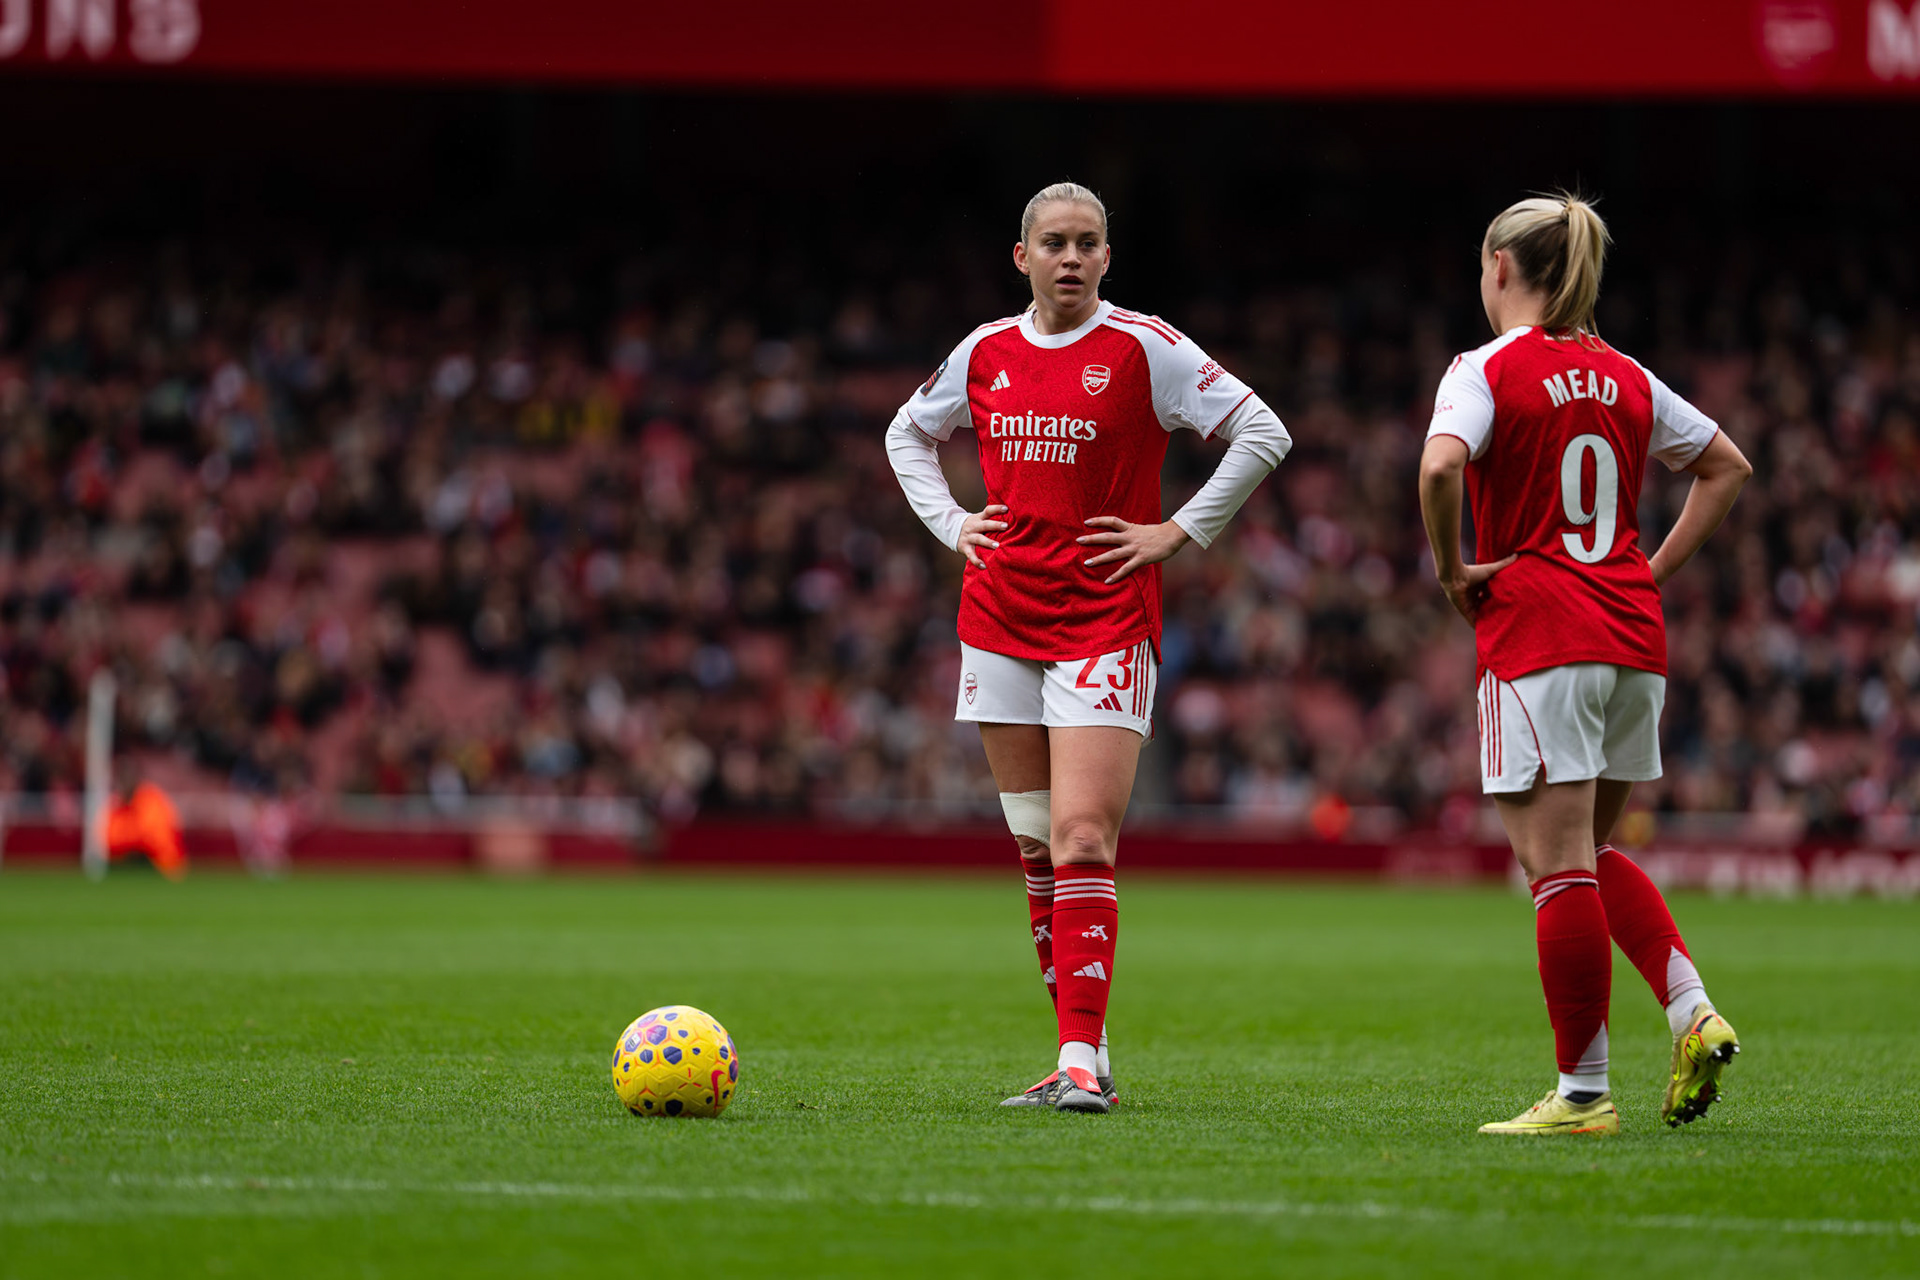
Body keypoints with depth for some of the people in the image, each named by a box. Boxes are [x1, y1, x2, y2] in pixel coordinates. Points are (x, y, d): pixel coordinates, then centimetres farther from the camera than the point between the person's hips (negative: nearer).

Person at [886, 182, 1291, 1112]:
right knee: (1036, 849, 6)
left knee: (1081, 836, -16)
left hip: (1104, 622, -5)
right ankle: (1083, 1056, 13)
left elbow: (1262, 434, -3)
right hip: (999, 616, 5)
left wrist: (1177, 533, -6)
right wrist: (950, 523, 12)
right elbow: (908, 433, 27)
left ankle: (1083, 1060, -18)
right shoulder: (986, 352, 9)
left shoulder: (1144, 348, -4)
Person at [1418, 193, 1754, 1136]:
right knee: (1590, 853, 20)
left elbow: (1440, 464, -25)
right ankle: (1692, 1013, 2)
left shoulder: (1488, 370, -6)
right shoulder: (1623, 378, 12)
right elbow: (1728, 467, 21)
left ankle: (1583, 1091, -2)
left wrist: (1451, 570, -11)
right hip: (1633, 636, 6)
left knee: (1559, 865, -4)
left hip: (1537, 636, -6)